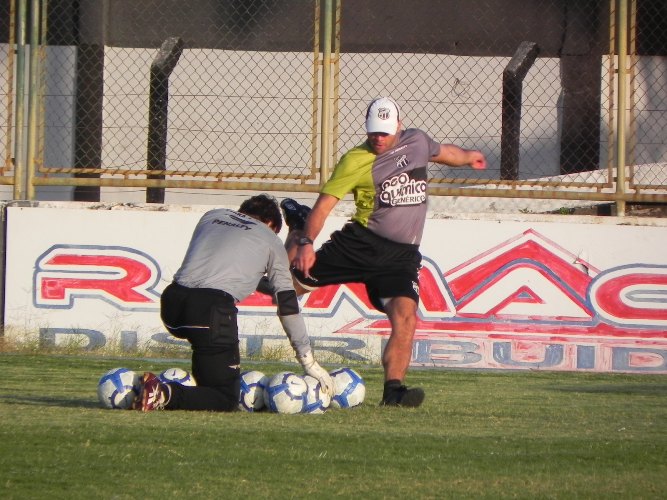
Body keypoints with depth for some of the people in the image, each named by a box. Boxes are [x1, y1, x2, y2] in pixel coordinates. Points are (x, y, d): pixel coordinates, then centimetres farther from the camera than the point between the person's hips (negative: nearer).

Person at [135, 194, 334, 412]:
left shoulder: (211, 216, 28)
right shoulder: (270, 240, 17)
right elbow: (288, 306, 16)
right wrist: (309, 362, 19)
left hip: (171, 301, 6)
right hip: (213, 308, -6)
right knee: (226, 400, 0)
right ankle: (165, 395, -23)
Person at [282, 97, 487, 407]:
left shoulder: (417, 142, 10)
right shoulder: (356, 161, -6)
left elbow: (442, 152, 35)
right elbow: (324, 204, -12)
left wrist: (469, 157, 55)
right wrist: (306, 242, -27)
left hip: (402, 255, 3)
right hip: (361, 243, -3)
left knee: (406, 317, -18)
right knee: (293, 283, -3)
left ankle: (393, 390, -16)